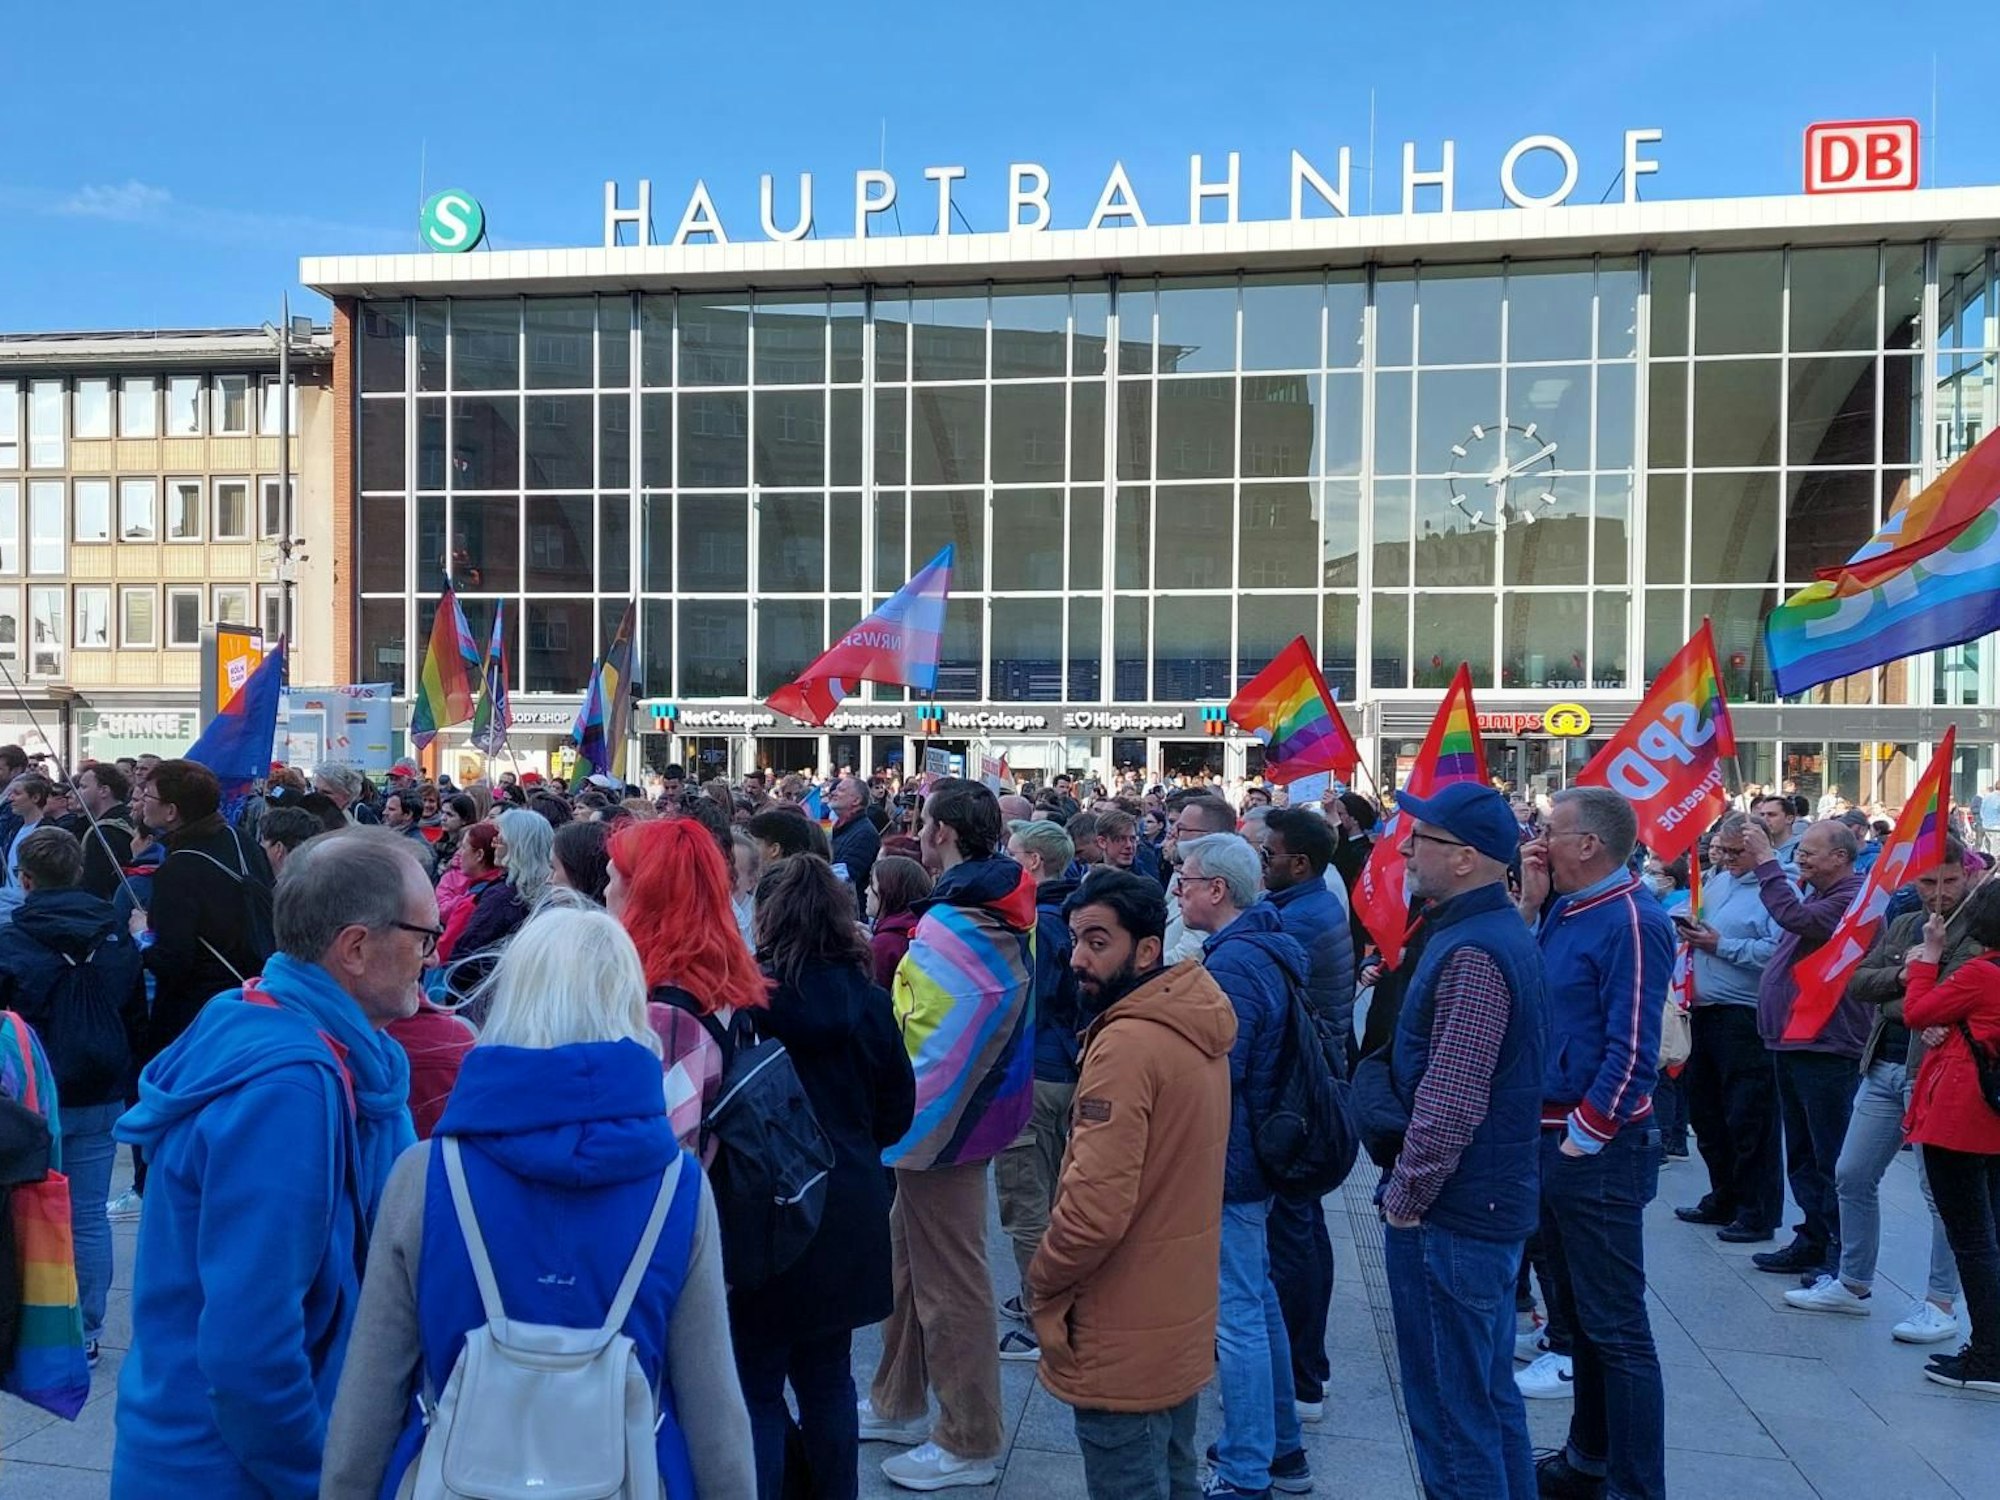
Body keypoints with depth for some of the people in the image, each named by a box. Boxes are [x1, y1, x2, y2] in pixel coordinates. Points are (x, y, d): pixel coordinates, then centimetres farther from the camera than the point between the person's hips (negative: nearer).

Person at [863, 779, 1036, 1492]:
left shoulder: (951, 926, -25)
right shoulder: (1004, 910, 5)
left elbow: (931, 1043, -26)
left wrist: (902, 1125, -16)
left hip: (940, 1122, -10)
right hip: (974, 1107, 10)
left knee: (948, 1281, 3)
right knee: (907, 1258, 23)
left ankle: (968, 1443, 17)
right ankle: (896, 1403, 38)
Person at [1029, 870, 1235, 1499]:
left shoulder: (1126, 1044, -25)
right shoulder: (1197, 1027, 4)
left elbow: (1095, 1208, -29)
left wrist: (1042, 1285, -10)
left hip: (1125, 1339, -8)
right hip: (1183, 1318, 9)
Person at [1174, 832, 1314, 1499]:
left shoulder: (1232, 962, -23)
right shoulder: (1267, 948, 8)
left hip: (1227, 1162, -10)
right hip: (1259, 1151, 10)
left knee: (1236, 1313, 1)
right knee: (1259, 1299, 20)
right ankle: (1281, 1446, 34)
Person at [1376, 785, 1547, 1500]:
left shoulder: (1472, 955, -23)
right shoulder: (1501, 931, 10)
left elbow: (1451, 1103, -27)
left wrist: (1405, 1197, -15)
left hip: (1449, 1222, -10)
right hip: (1491, 1205, 10)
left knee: (1452, 1417, 2)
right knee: (1491, 1397, 21)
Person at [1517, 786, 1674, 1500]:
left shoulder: (1632, 922, -16)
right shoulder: (1561, 908, 10)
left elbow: (1631, 1052, -20)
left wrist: (1582, 1141, -16)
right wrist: (1532, 904, 1)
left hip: (1598, 1152, -9)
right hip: (1551, 1138, 9)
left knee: (1614, 1327, 0)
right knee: (1577, 1311, 20)